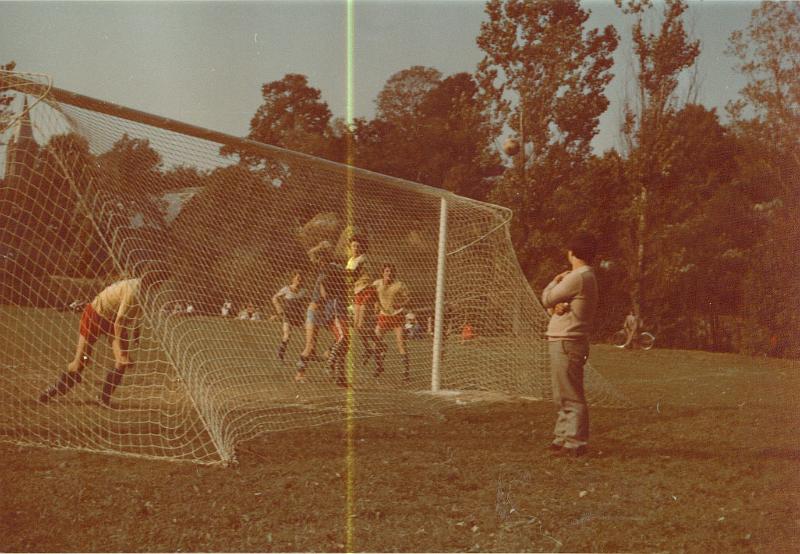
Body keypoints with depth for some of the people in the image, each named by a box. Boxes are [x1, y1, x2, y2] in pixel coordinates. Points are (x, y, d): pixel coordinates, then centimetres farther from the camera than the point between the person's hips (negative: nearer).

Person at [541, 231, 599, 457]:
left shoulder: (577, 278, -17)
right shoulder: (588, 277, 17)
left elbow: (547, 299, -11)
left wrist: (554, 282, 6)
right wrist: (560, 282, -3)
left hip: (566, 343, -11)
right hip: (566, 342, 11)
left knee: (571, 396, -7)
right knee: (563, 395, 18)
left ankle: (575, 442, -4)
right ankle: (564, 437, 26)